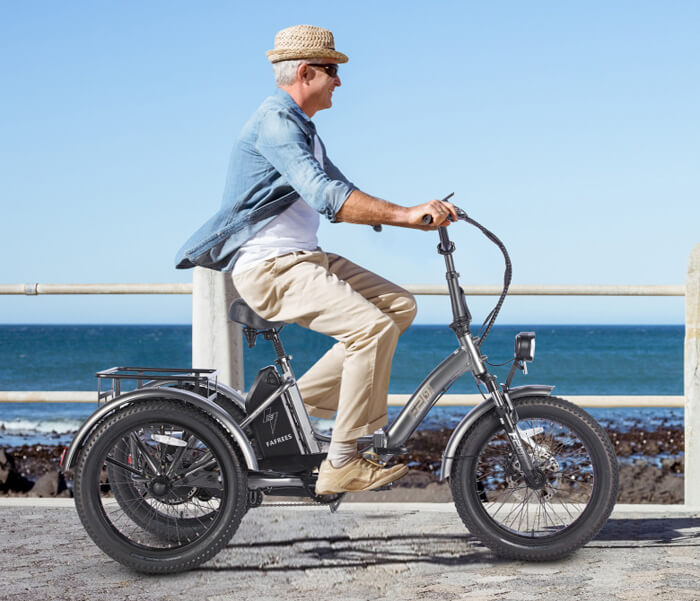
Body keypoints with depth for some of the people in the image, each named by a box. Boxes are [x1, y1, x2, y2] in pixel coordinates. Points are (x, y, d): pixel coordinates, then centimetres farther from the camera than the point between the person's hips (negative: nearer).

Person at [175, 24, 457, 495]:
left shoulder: (301, 128, 20)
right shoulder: (275, 122, -15)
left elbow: (342, 191, 22)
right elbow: (327, 197, -28)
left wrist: (418, 214, 11)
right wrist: (406, 215, -32)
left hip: (302, 258, 10)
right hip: (270, 267, -10)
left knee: (399, 305, 2)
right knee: (371, 326, -24)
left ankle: (299, 399, 4)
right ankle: (342, 464, -17)